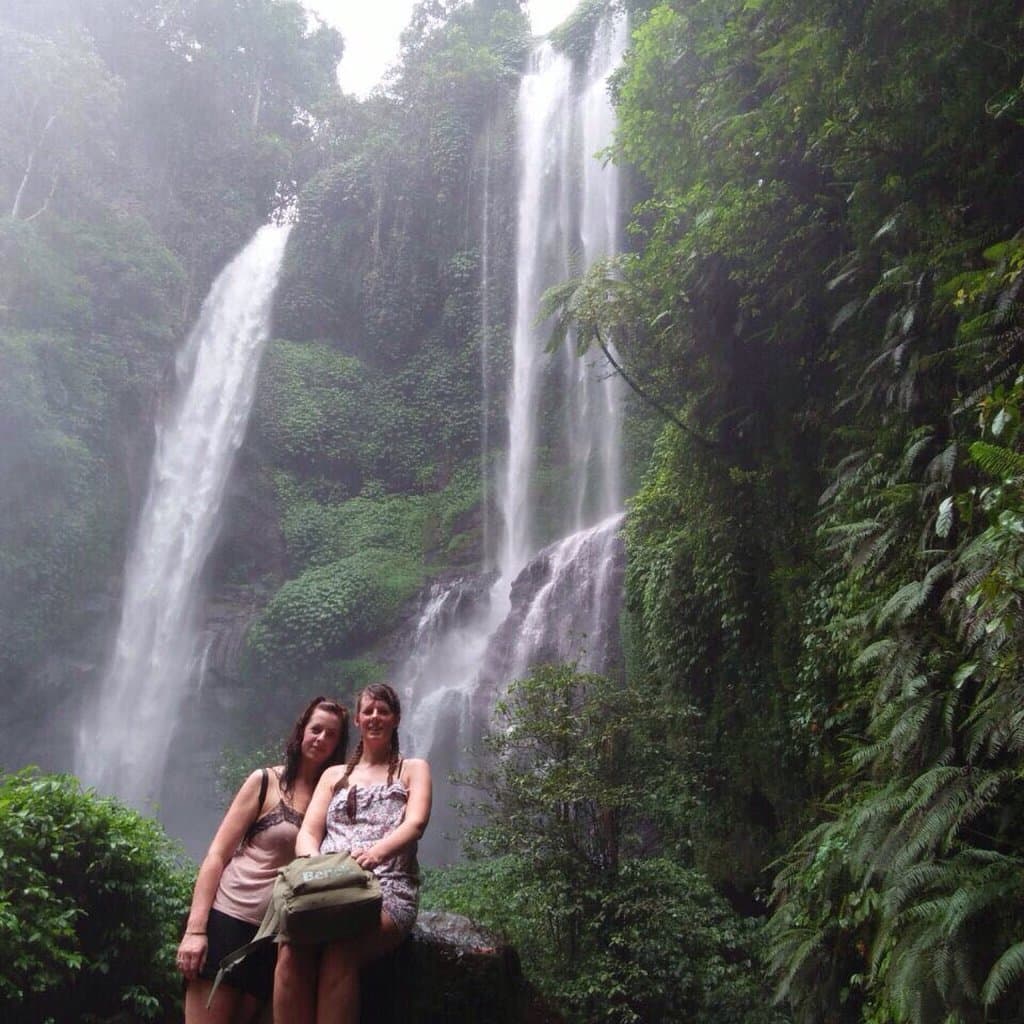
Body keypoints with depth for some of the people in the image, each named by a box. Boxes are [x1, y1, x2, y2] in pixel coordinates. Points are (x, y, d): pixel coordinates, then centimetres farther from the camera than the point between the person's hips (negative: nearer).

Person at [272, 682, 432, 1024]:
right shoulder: (334, 775, 25)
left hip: (388, 891, -2)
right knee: (291, 946, -32)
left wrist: (376, 853, -26)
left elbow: (415, 824, -4)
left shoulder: (413, 769, 16)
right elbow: (308, 833, 12)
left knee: (339, 949, -36)